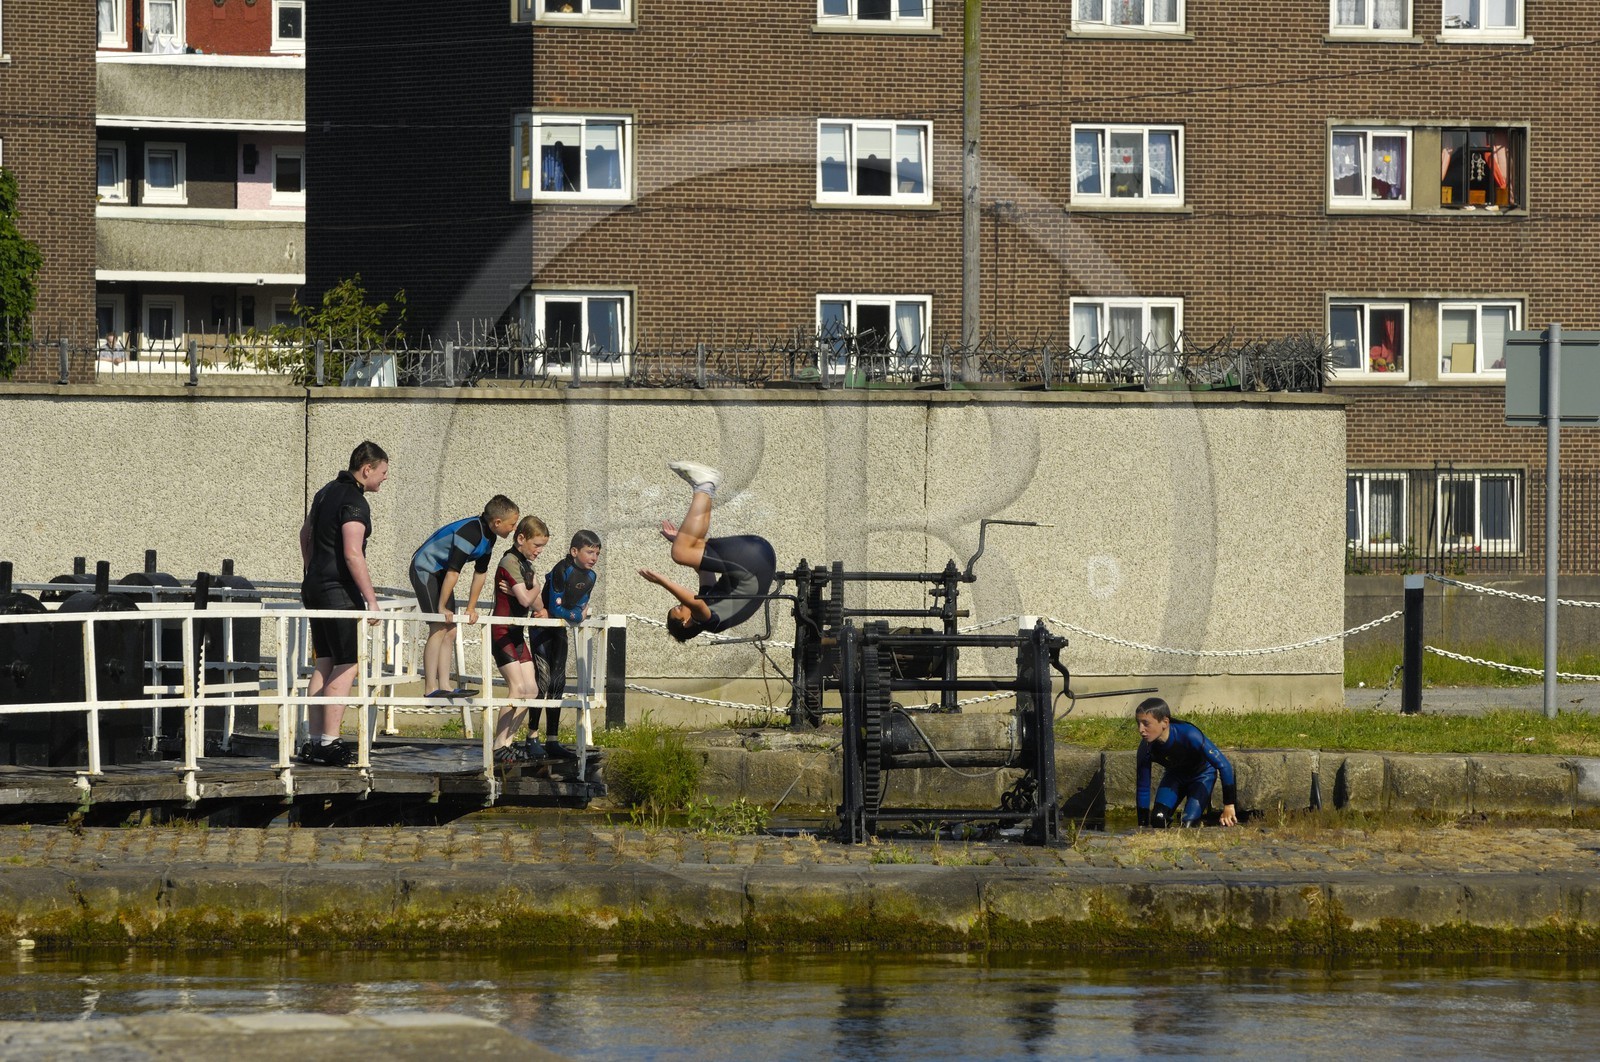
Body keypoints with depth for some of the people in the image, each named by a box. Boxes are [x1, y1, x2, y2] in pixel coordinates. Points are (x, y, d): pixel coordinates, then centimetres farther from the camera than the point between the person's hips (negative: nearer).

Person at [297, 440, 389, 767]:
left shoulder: (327, 492, 14)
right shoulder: (354, 503, -16)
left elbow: (306, 533, 27)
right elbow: (353, 554, -24)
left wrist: (309, 575, 37)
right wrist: (371, 600, -22)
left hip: (316, 587, 10)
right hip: (340, 591, -10)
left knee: (324, 663, 11)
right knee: (348, 664, -8)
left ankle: (313, 741, 9)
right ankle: (329, 743, -13)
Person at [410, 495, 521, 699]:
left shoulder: (488, 536, 3)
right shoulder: (470, 533, -28)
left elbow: (480, 573, 11)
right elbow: (453, 571, -27)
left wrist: (471, 608, 13)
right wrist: (442, 607, -22)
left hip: (440, 572, 10)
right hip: (424, 569, -10)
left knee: (450, 630, 5)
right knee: (439, 629, -16)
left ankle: (444, 685, 6)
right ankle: (431, 689, -18)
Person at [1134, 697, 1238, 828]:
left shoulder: (1188, 735, -40)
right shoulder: (1146, 748, -26)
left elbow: (1223, 765, -34)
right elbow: (1143, 788, -14)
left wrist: (1229, 806, -32)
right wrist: (1143, 826, -12)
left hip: (1202, 774, -3)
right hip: (1174, 775, 3)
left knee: (1189, 823, -22)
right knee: (1158, 818, -20)